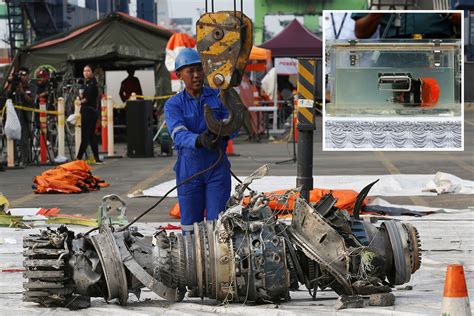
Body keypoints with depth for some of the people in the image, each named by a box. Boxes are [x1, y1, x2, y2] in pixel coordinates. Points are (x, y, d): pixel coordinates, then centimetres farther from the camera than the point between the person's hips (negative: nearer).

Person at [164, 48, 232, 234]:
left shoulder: (217, 97, 5)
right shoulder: (173, 105, -1)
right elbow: (179, 135, -18)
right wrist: (199, 140, -40)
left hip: (218, 167, 0)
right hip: (189, 168, 0)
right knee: (190, 225, 5)